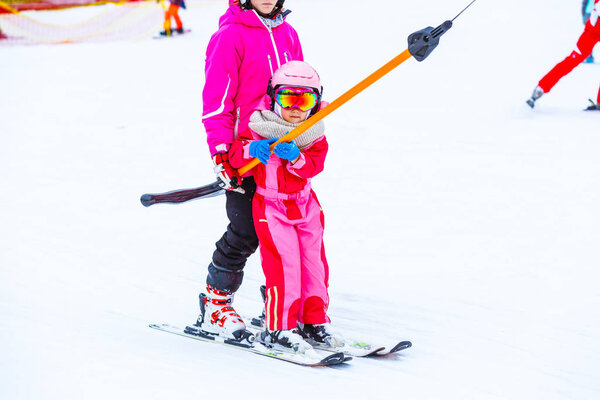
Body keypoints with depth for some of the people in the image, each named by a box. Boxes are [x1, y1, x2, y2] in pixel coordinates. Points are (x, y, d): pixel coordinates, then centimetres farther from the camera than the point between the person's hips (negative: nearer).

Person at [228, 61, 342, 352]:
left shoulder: (314, 136, 3)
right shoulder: (260, 129, -5)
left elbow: (314, 165, -11)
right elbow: (235, 155, -6)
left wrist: (295, 156, -30)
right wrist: (251, 148, -27)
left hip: (305, 205, 5)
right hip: (270, 206, -4)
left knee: (314, 260, 5)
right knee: (284, 262, -13)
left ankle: (314, 320, 19)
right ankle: (278, 327, -6)